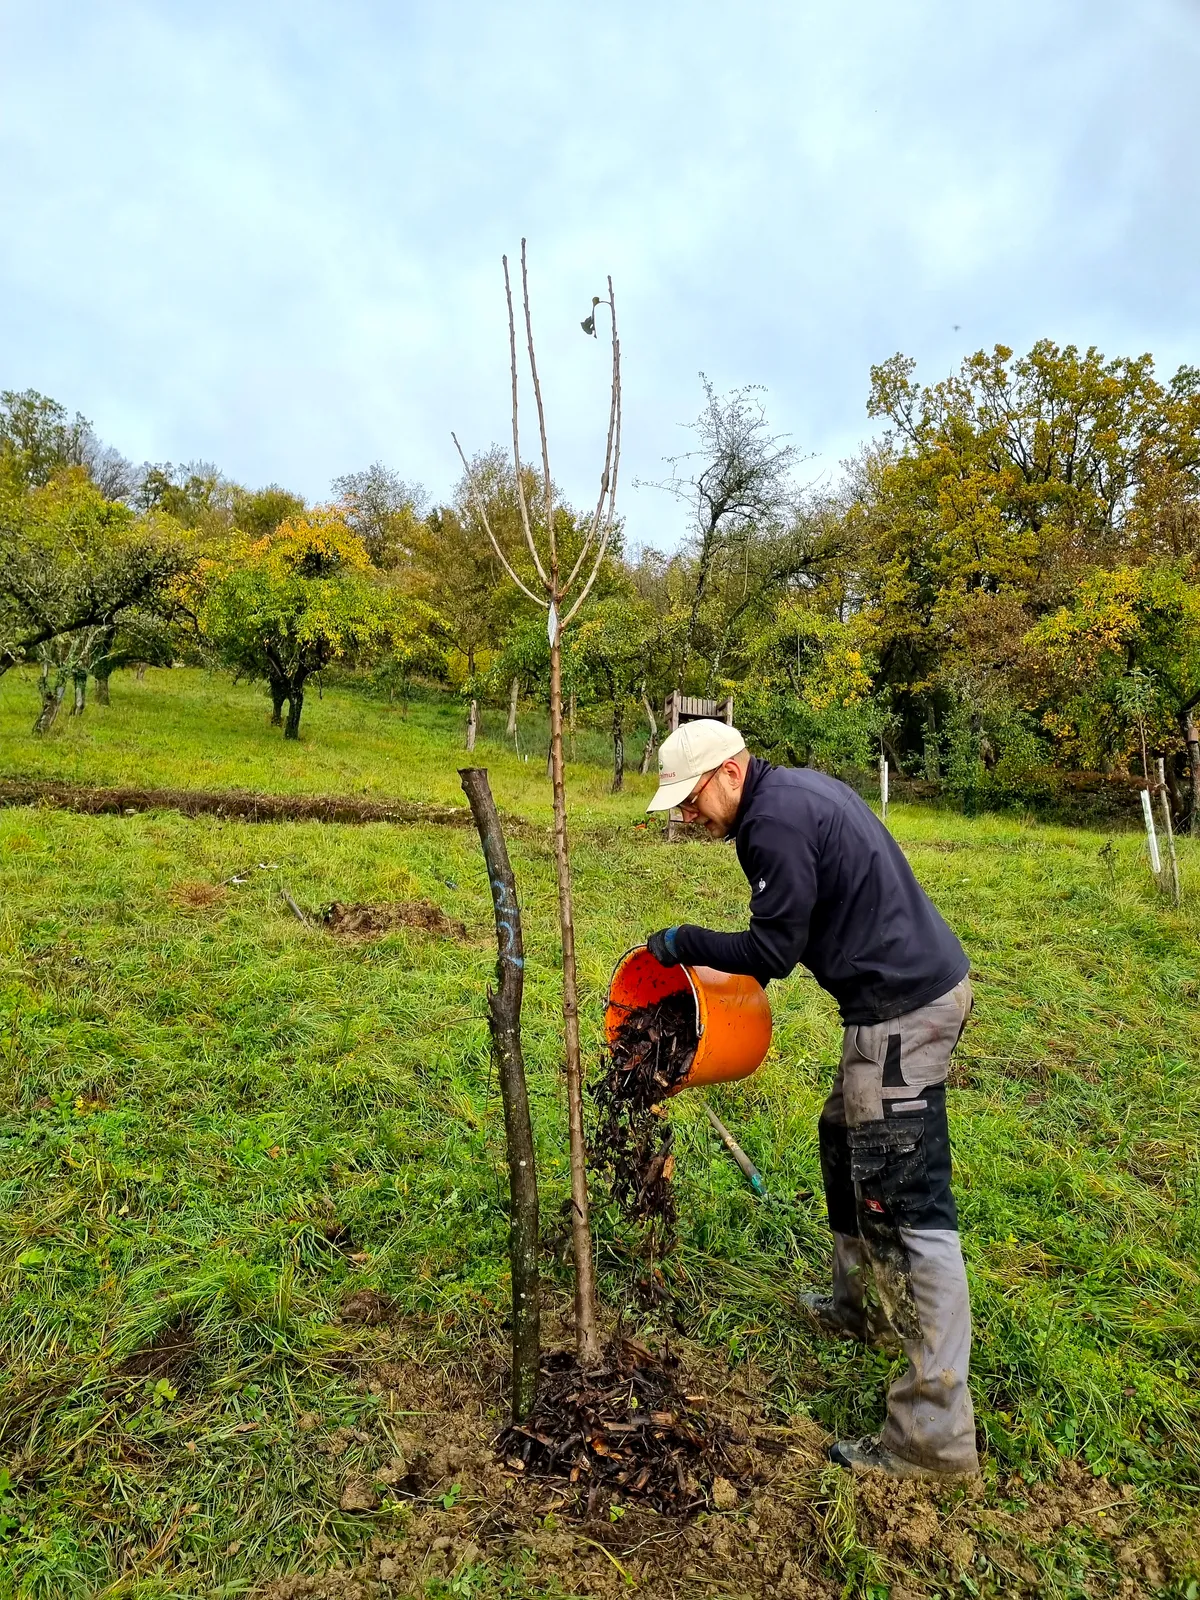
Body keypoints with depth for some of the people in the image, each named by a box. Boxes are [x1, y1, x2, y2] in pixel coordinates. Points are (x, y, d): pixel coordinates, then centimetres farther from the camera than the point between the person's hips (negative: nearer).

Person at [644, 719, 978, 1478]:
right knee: (846, 1140, 25)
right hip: (928, 983, 11)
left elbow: (772, 952, -16)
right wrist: (715, 956, 16)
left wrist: (684, 942, -3)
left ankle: (935, 1433, 5)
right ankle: (859, 1303, 43)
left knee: (908, 1208, -5)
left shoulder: (776, 822, -19)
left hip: (902, 1013, -11)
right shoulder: (799, 785, 12)